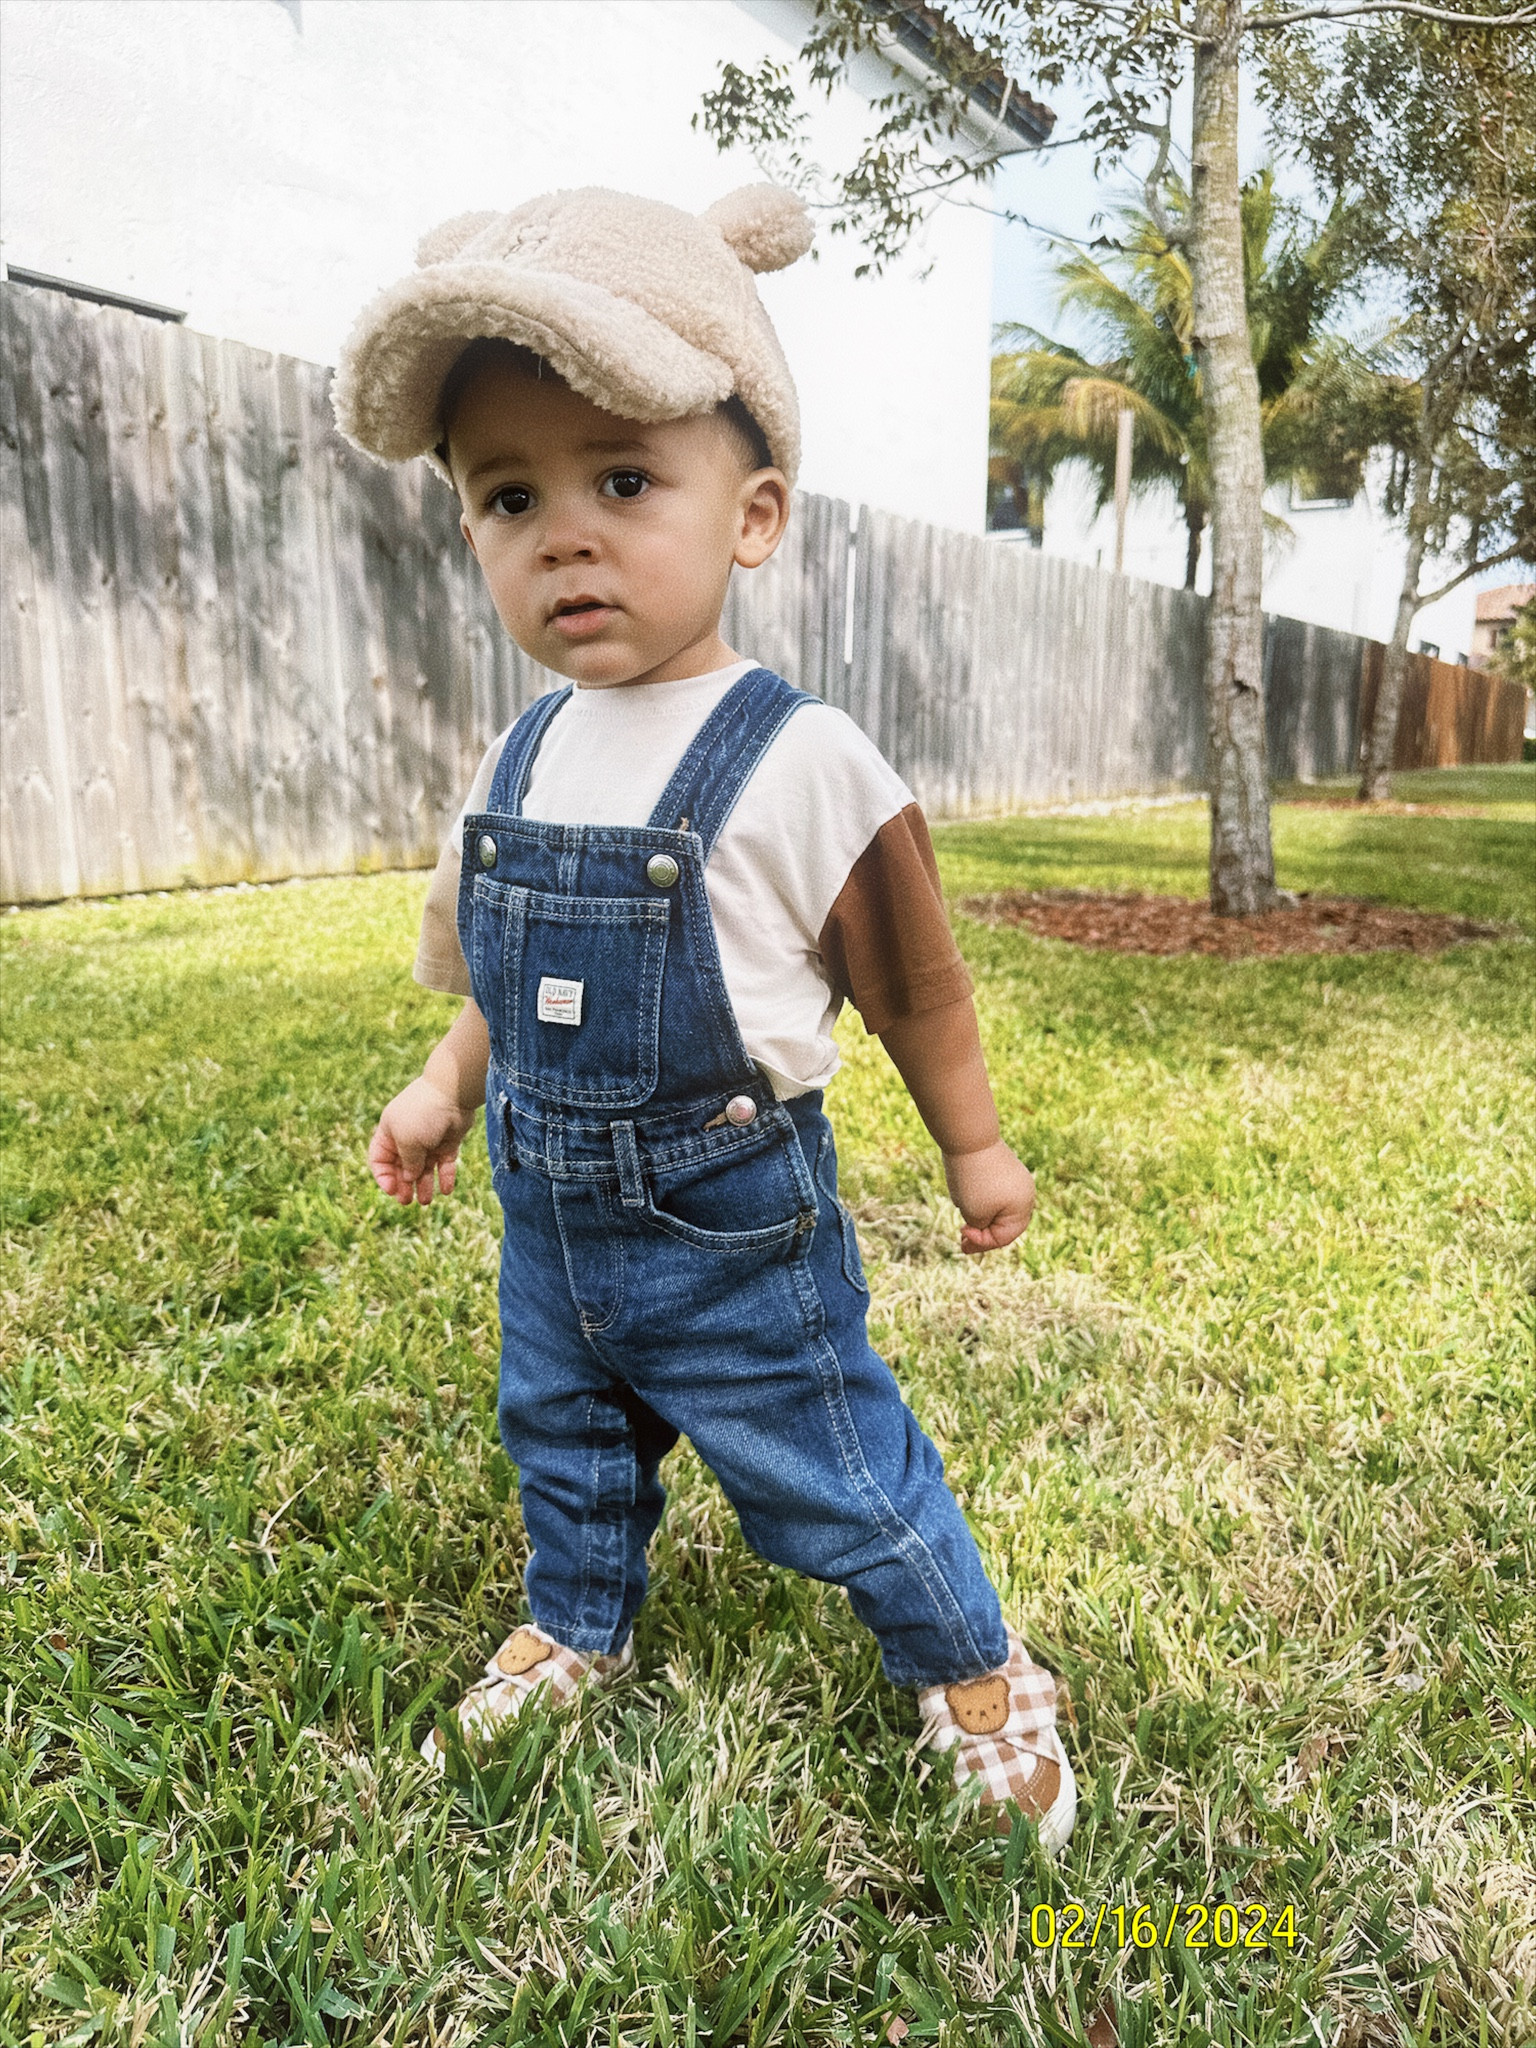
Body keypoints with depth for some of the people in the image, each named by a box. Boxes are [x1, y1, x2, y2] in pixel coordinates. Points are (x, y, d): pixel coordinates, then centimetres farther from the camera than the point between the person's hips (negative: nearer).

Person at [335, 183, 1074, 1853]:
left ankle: (977, 1675, 38)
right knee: (561, 1441, 26)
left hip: (731, 1223, -6)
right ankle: (576, 1628, 55)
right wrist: (447, 1089, 16)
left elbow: (913, 983, -9)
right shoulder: (520, 760, -1)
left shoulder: (800, 767, -21)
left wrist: (976, 1152, 1)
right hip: (551, 1214, 6)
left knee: (830, 1476, 11)